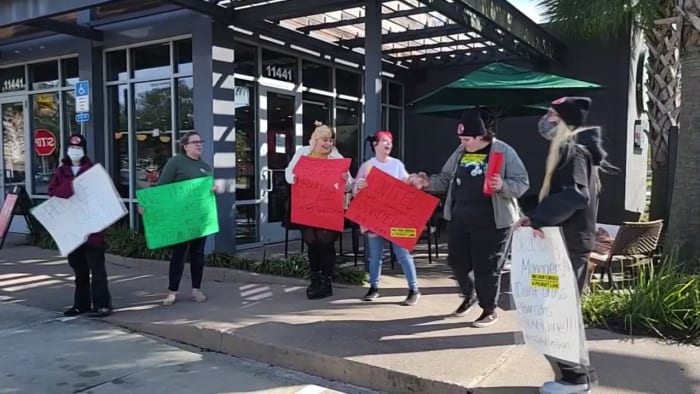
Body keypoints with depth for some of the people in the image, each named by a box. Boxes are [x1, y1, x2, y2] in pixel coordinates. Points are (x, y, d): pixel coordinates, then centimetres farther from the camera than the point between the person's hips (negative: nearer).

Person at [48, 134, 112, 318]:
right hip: (70, 225, 5)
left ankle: (102, 304, -3)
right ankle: (81, 303, 23)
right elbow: (52, 192, 4)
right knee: (78, 266, 13)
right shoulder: (61, 171, 13)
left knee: (96, 265, -5)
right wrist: (71, 188, -14)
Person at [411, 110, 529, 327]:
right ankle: (469, 294, 41)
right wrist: (427, 181, -3)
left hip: (490, 222, -6)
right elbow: (445, 179, 15)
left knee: (485, 267, 1)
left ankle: (489, 309, 22)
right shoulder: (460, 152, 8)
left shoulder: (504, 151, -8)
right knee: (456, 260, 13)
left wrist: (502, 186, -29)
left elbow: (522, 183, -10)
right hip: (459, 219, 6)